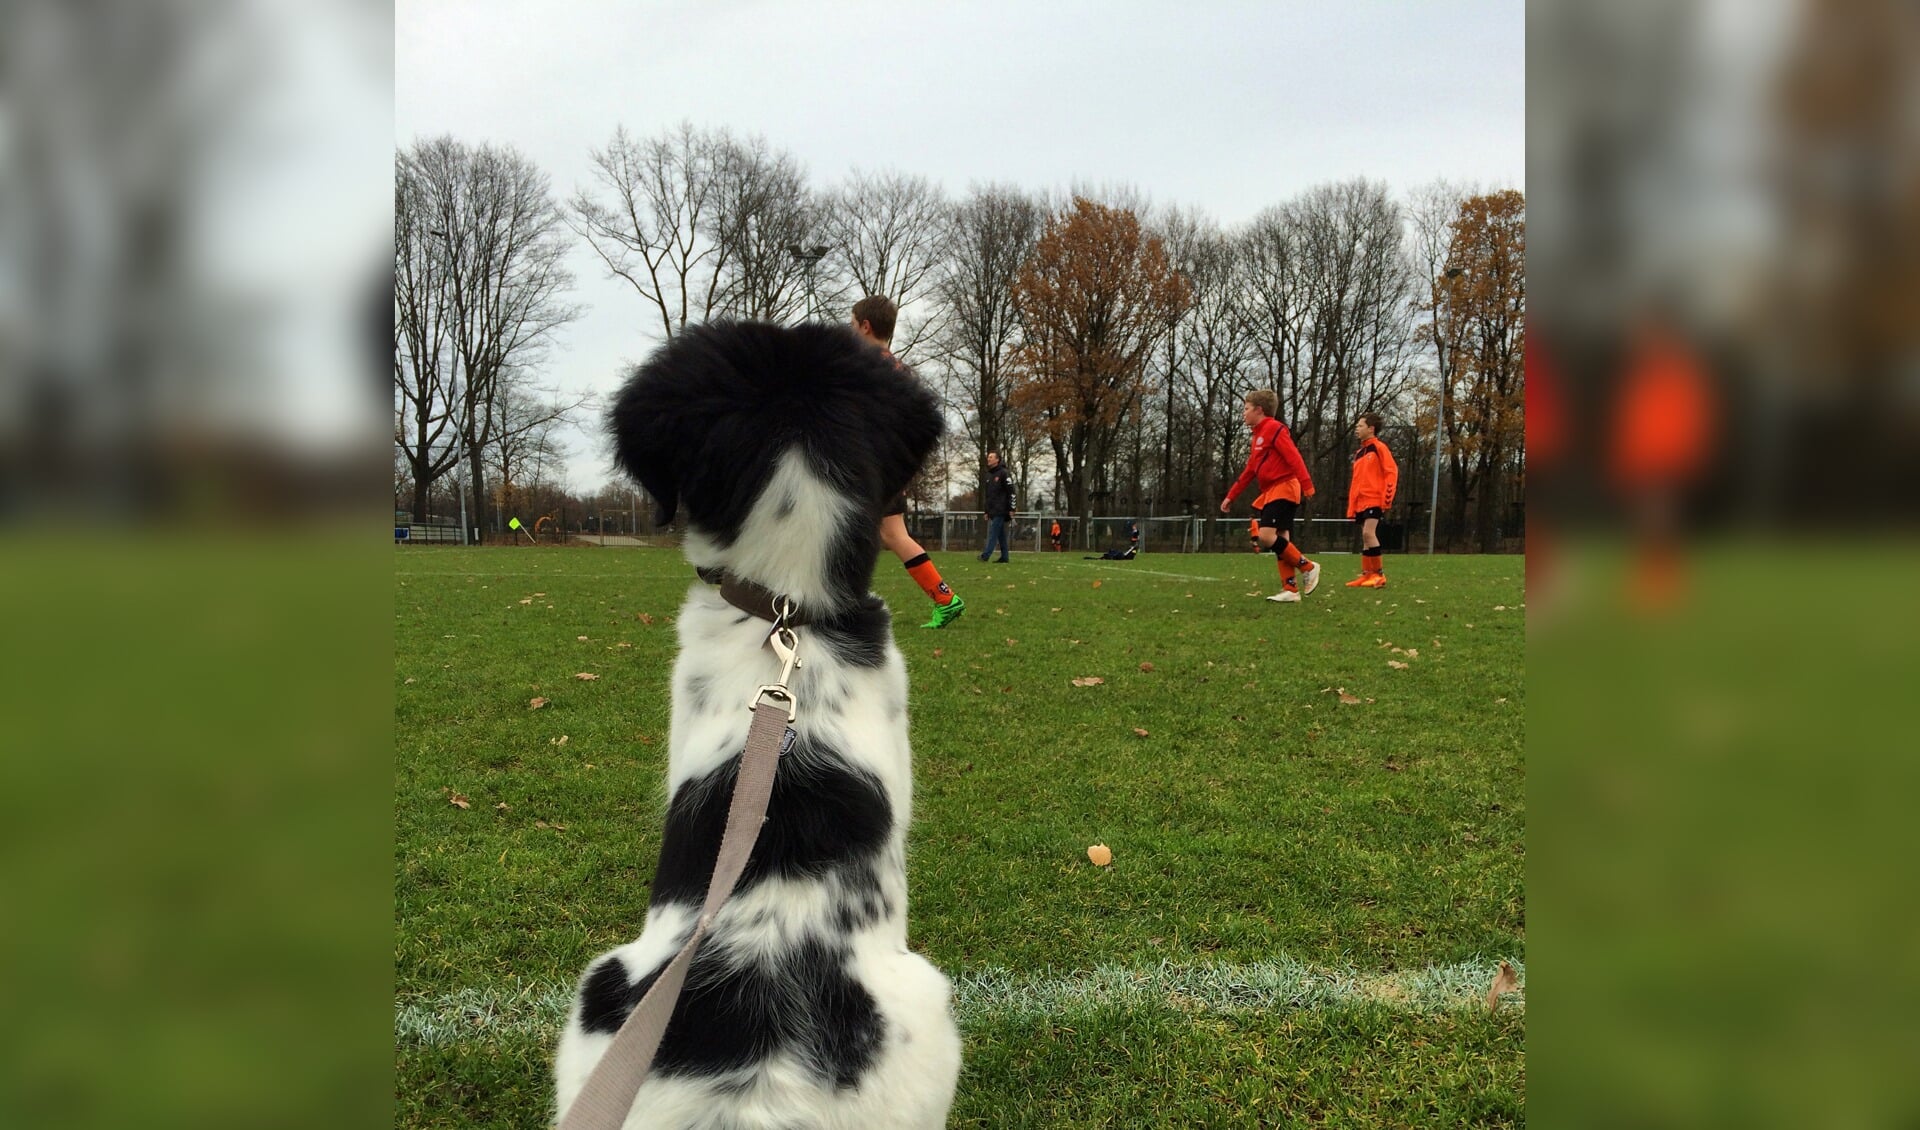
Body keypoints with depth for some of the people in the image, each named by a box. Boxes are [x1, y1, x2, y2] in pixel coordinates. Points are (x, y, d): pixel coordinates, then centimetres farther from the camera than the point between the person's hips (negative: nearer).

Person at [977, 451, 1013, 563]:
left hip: (1000, 510, -8)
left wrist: (1011, 509, -15)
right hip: (992, 511, 8)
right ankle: (1004, 556, 11)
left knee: (993, 532, -13)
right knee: (1001, 534, 9)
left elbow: (1011, 492, -11)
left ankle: (986, 555, -20)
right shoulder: (988, 475, 18)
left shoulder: (1003, 473, -6)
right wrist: (986, 511, 19)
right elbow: (985, 495, 22)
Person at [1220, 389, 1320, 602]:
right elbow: (1249, 471, 25)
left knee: (1266, 535, -18)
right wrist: (1231, 496, 25)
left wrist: (1307, 485, -27)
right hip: (1270, 492, 10)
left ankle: (1308, 567, -6)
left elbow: (1294, 457, -18)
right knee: (1280, 540, 5)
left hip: (1284, 488, -10)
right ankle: (1291, 589, 6)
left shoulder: (1274, 428, -8)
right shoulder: (1258, 435, 20)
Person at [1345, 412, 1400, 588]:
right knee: (1365, 538, 8)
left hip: (1375, 500, -8)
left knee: (1368, 533, -19)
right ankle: (1366, 575, 12)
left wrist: (1387, 499, -16)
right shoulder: (1358, 453, 19)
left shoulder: (1379, 448, -4)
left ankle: (1379, 574, -13)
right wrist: (1351, 507, 18)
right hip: (1361, 502, 8)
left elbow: (1392, 472, -10)